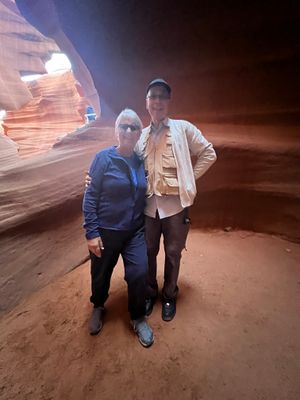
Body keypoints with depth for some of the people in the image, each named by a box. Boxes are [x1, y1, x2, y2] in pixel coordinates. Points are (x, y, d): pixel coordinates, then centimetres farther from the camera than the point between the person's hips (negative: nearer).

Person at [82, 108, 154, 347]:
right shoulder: (104, 158, -9)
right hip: (106, 231, -2)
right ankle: (98, 307, 47)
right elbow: (90, 197, -10)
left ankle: (138, 318, 25)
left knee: (139, 273, -3)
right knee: (101, 274, 15)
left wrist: (145, 224, 5)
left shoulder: (141, 161, 2)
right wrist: (91, 232, -13)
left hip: (135, 231, 3)